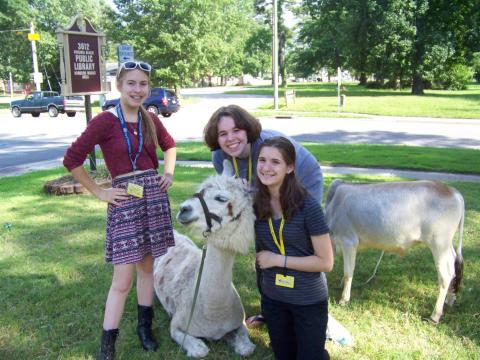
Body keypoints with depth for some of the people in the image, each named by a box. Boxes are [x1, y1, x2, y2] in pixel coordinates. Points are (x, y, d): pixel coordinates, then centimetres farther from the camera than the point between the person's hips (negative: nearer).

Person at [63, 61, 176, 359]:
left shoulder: (151, 119, 4)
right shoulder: (105, 121, -11)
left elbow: (170, 145, 24)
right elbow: (72, 160, -10)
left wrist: (169, 173, 10)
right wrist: (99, 192, -7)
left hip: (155, 197, 5)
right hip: (124, 200, -5)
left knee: (147, 267, 15)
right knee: (123, 279, -4)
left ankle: (145, 326, 31)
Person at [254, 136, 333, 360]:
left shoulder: (307, 206, -23)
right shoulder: (255, 203, -9)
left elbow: (326, 262, -19)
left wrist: (278, 259, -19)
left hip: (309, 300, -4)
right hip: (272, 297, 4)